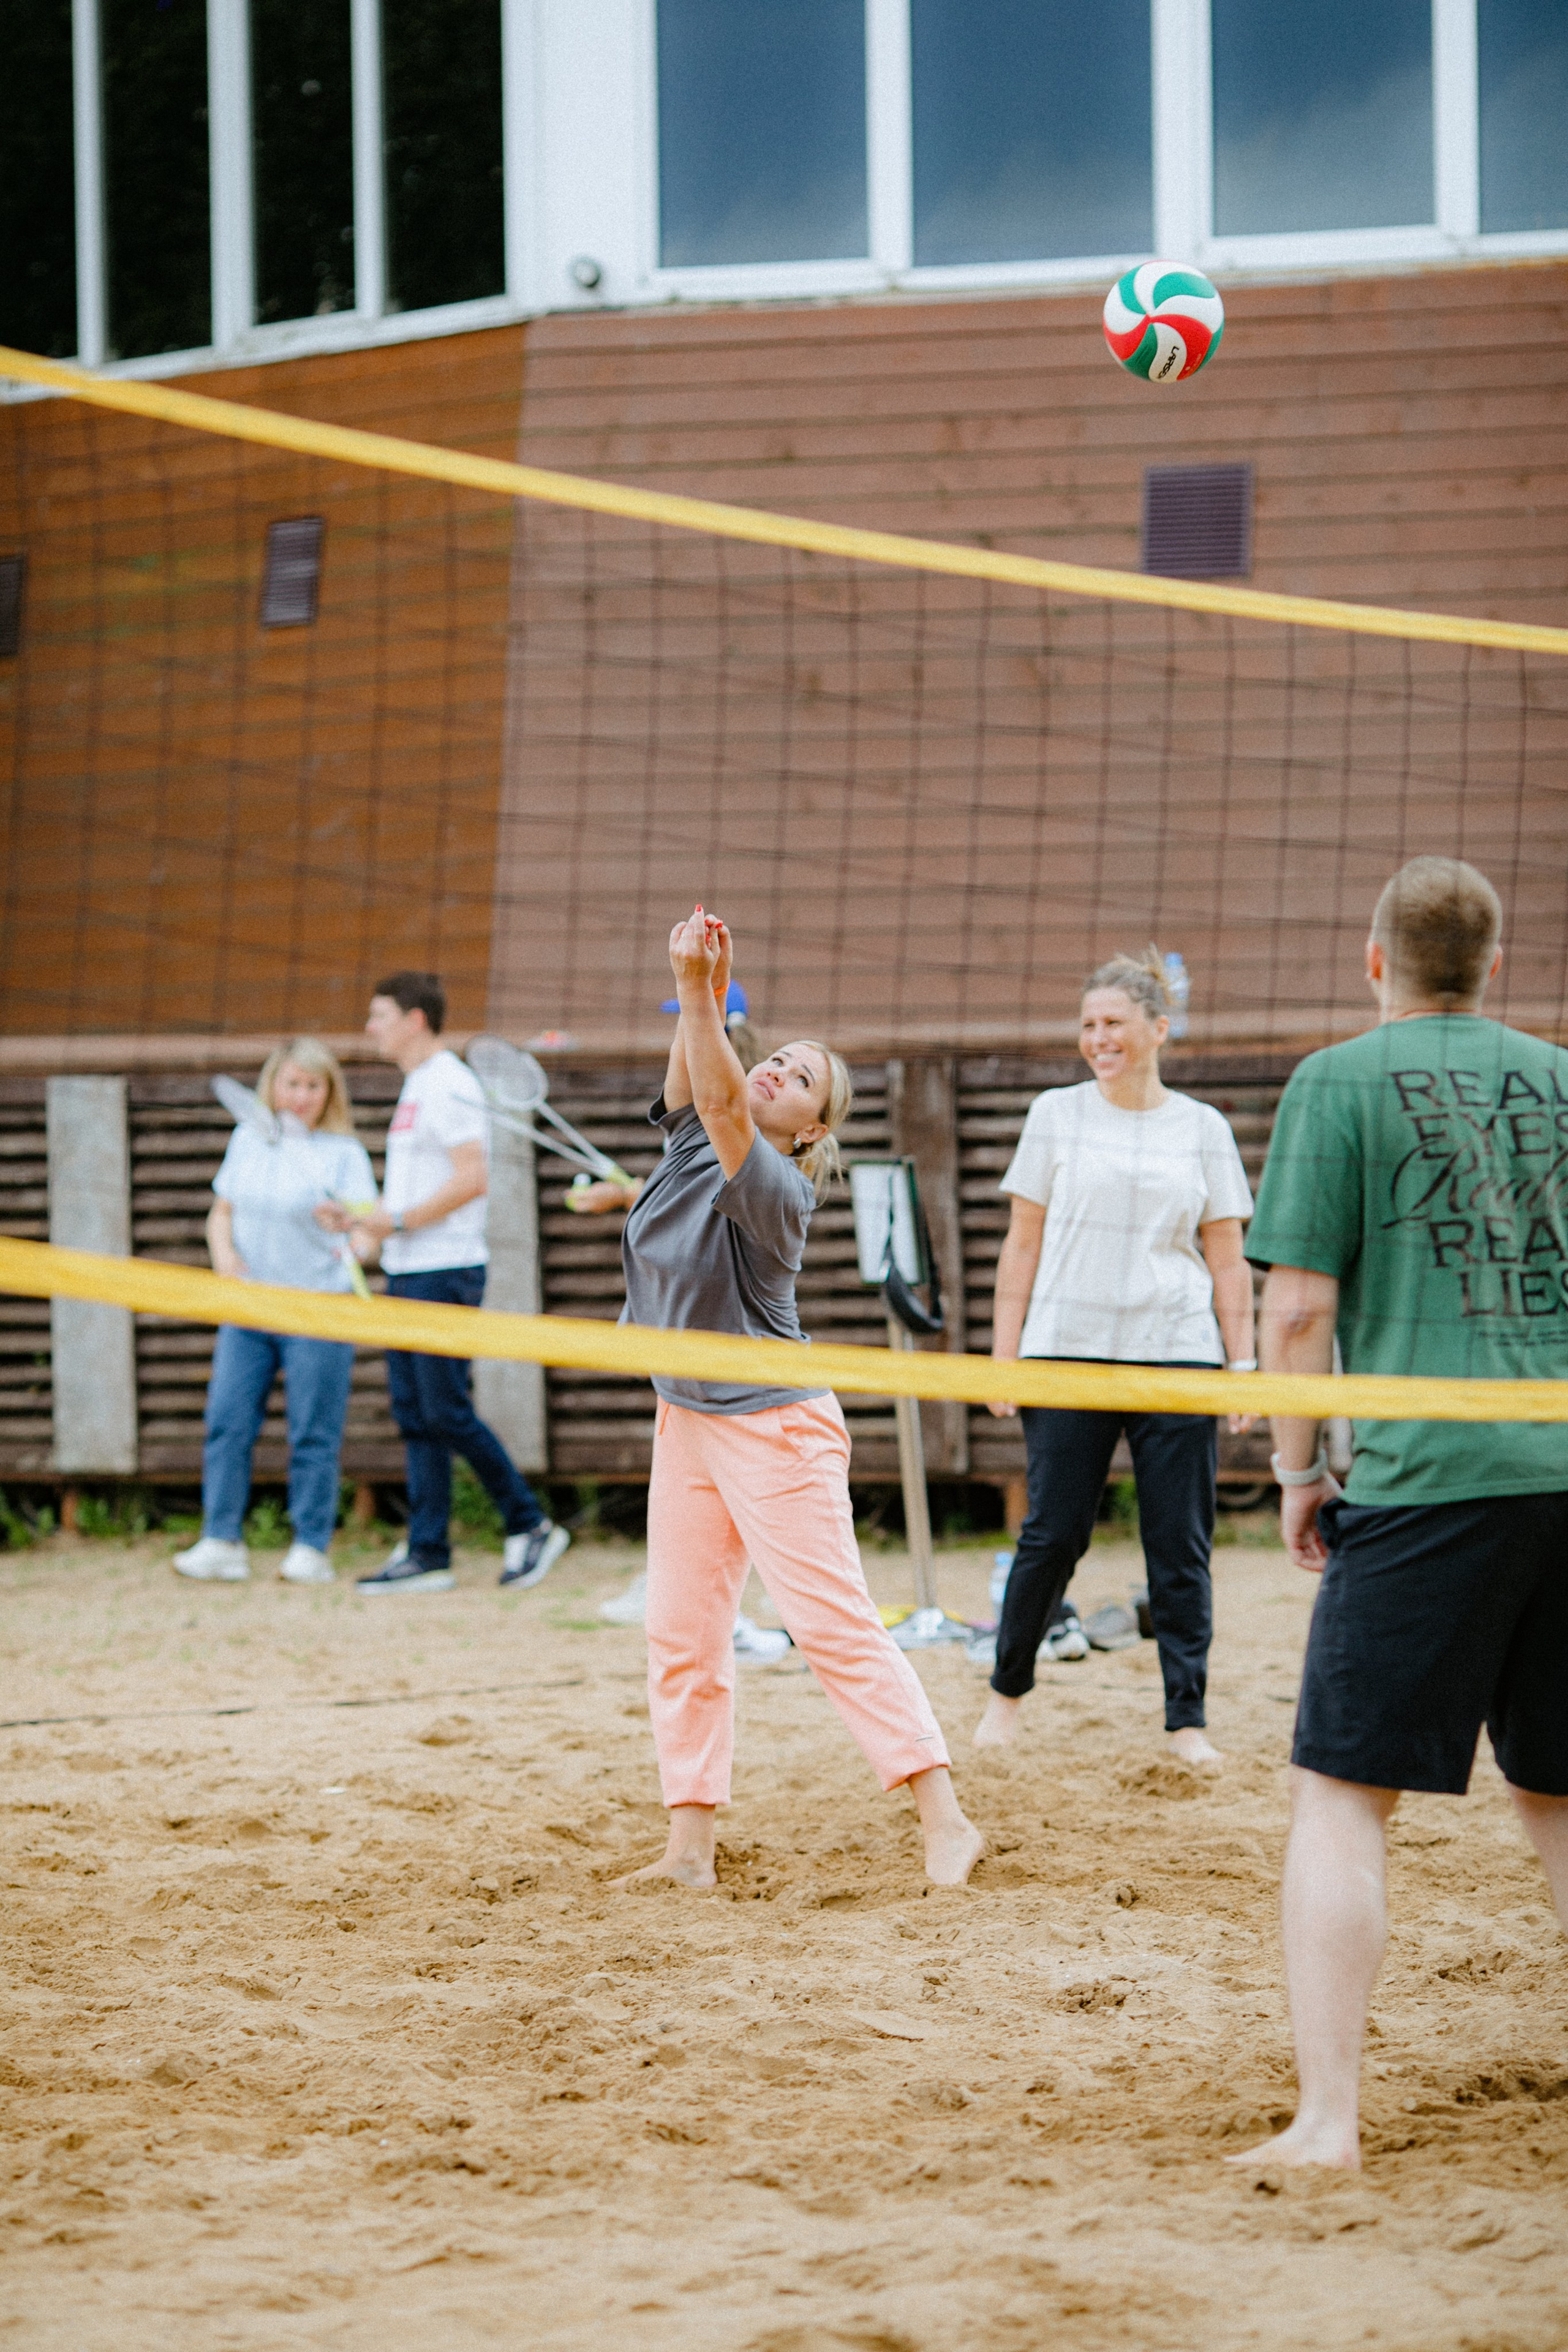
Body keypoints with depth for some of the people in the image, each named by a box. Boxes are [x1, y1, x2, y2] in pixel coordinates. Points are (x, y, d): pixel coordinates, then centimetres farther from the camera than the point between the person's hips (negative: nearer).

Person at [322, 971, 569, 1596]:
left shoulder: (448, 1086, -13)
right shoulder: (416, 1087, 18)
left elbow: (471, 1178, -21)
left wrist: (399, 1222, -18)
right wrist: (372, 1222, 13)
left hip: (444, 1272, -10)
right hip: (409, 1273, 10)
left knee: (447, 1413, -8)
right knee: (414, 1415, 7)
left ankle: (530, 1526, 2)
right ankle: (427, 1555, 8)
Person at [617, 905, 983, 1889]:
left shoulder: (776, 1187, -16)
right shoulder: (690, 1144, 4)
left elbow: (725, 1109, -32)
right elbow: (696, 1086, -15)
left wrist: (701, 998, -39)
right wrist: (698, 993, -29)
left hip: (774, 1425, -8)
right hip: (687, 1421, 8)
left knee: (836, 1625, -11)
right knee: (683, 1638, 6)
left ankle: (946, 1820, -10)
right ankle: (691, 1846, 9)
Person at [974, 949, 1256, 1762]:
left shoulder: (1203, 1129, 9)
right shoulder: (1056, 1115, 8)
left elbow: (1227, 1261, 10)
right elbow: (1023, 1245, 9)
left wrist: (1242, 1363, 3)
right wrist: (1004, 1354, 3)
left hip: (1177, 1358, 0)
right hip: (1067, 1354, 0)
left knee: (1181, 1545, -1)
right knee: (1053, 1534, -1)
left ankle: (1187, 1719, 4)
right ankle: (1007, 1688, 18)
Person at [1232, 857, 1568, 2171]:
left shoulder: (1342, 1083, 0)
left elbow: (1299, 1305, -5)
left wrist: (1298, 1471, 6)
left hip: (1427, 1480, -5)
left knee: (1341, 1796, -2)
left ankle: (1329, 2120, -11)